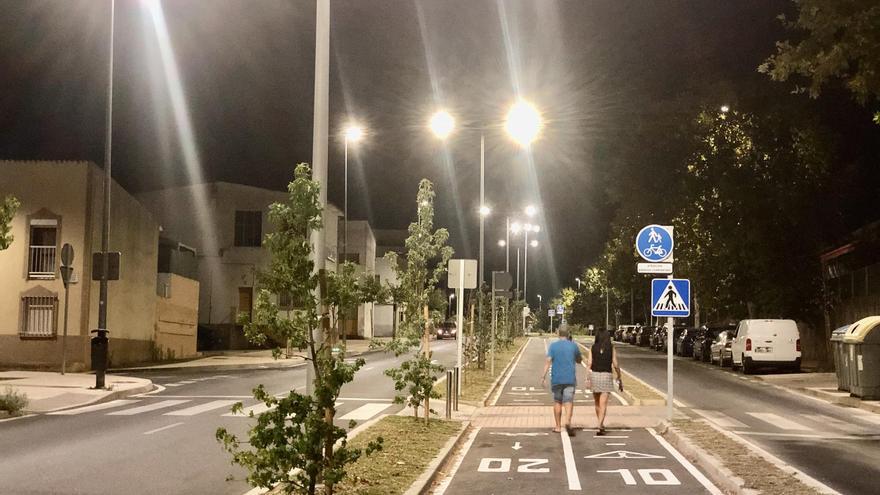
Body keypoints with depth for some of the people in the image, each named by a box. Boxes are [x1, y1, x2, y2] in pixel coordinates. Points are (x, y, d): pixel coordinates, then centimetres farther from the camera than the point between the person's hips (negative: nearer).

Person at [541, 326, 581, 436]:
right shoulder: (573, 346, 1)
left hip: (556, 379, 1)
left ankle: (558, 426, 18)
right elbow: (579, 360, 15)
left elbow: (548, 361, -12)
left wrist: (543, 377, -14)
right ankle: (567, 421, -31)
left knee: (557, 402, 14)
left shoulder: (553, 346, -1)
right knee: (568, 401, -8)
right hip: (570, 379, -1)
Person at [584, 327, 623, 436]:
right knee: (603, 404, -5)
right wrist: (619, 378, 9)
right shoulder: (611, 348, -1)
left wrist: (588, 379, -9)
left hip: (594, 375, 2)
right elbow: (616, 365, -2)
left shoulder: (593, 348, 2)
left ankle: (601, 425, 30)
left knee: (597, 403, 18)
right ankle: (600, 426, -19)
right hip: (606, 375, -2)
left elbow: (589, 364, -7)